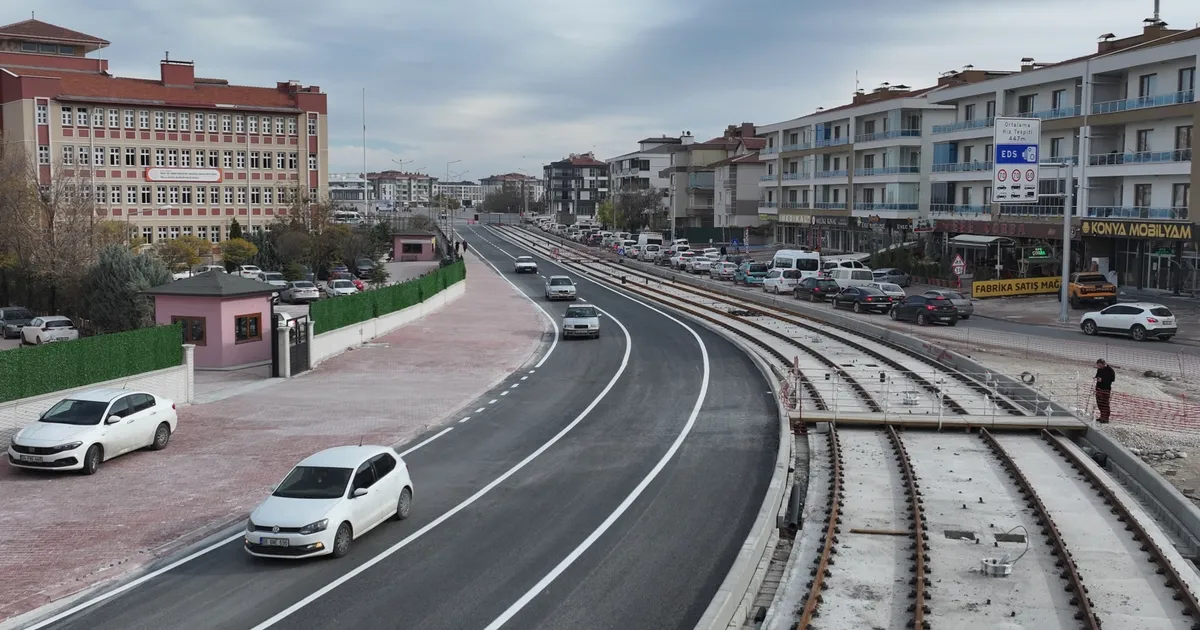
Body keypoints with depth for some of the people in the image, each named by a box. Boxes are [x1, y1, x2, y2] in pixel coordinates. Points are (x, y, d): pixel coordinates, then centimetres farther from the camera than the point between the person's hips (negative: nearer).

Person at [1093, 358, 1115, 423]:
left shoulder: (1110, 370, -12)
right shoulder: (1099, 369, 9)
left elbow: (1112, 379, -15)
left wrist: (1102, 379, -22)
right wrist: (1095, 378, -2)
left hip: (1106, 389, -7)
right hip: (1099, 388, 7)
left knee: (1105, 403, -8)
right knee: (1099, 403, 10)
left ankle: (1106, 418, -4)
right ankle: (1102, 417, 22)